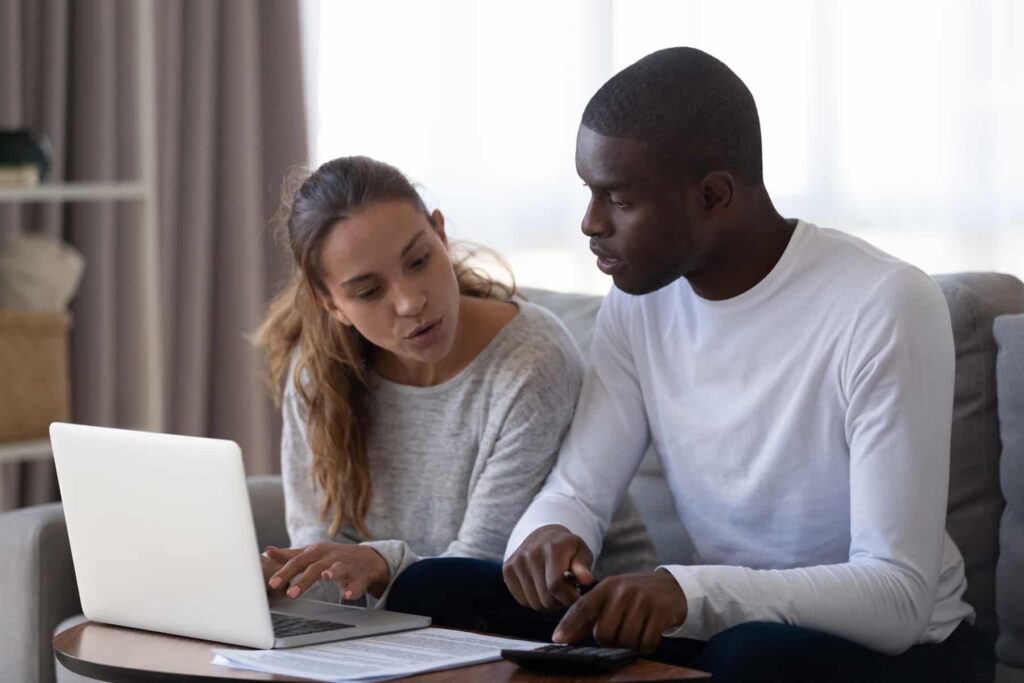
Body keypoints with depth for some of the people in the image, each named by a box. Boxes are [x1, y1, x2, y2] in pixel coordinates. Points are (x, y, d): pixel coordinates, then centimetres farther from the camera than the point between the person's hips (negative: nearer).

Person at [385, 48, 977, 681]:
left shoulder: (884, 309, -22)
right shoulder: (638, 300, -1)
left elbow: (899, 597, -26)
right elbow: (576, 492, 0)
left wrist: (696, 589, -41)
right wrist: (548, 535, -25)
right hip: (717, 626, 6)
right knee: (434, 590, -8)